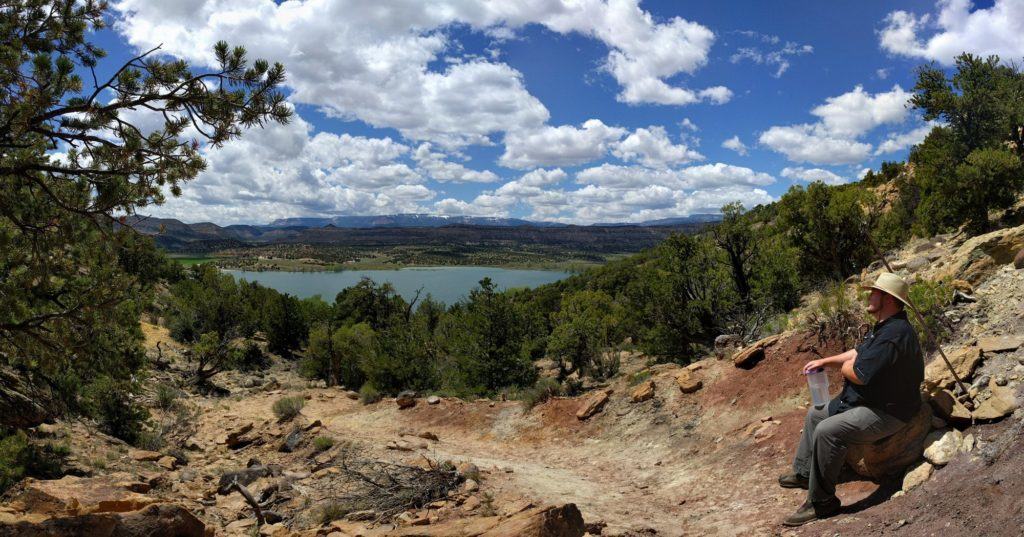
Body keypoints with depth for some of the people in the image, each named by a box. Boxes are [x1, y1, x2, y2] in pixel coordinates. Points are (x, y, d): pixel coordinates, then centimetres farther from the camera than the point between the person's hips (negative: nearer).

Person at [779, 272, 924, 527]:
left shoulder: (893, 334, -29)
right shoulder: (884, 326, 8)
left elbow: (858, 374, -31)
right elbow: (858, 353, 20)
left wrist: (846, 367, -8)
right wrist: (825, 361, 9)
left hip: (887, 412, -12)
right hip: (866, 399, 12)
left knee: (827, 431, -28)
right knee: (815, 414, 20)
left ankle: (821, 502, -15)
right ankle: (803, 473, 31)